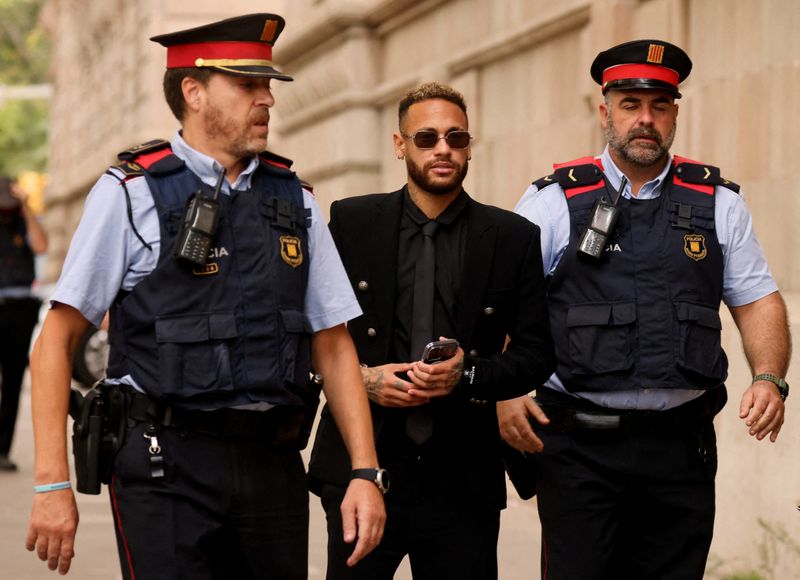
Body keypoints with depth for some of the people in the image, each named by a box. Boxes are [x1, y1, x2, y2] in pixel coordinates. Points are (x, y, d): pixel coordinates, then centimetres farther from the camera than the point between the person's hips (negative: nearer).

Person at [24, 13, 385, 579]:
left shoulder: (293, 199, 11)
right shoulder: (130, 194, -2)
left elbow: (333, 346, 13)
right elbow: (57, 341, -3)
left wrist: (366, 473, 3)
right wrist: (53, 484, -10)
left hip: (274, 468, 5)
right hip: (167, 468, -4)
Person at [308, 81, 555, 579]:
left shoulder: (514, 238, 5)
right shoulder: (351, 221, 6)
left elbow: (537, 352, 5)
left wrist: (470, 375, -12)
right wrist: (361, 377, -8)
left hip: (463, 478, 0)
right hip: (360, 467, 0)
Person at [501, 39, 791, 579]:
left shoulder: (718, 203, 11)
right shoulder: (556, 201, 4)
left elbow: (758, 302, 10)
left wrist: (769, 379, -8)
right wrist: (503, 392, -13)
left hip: (681, 447, 2)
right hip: (580, 444, -2)